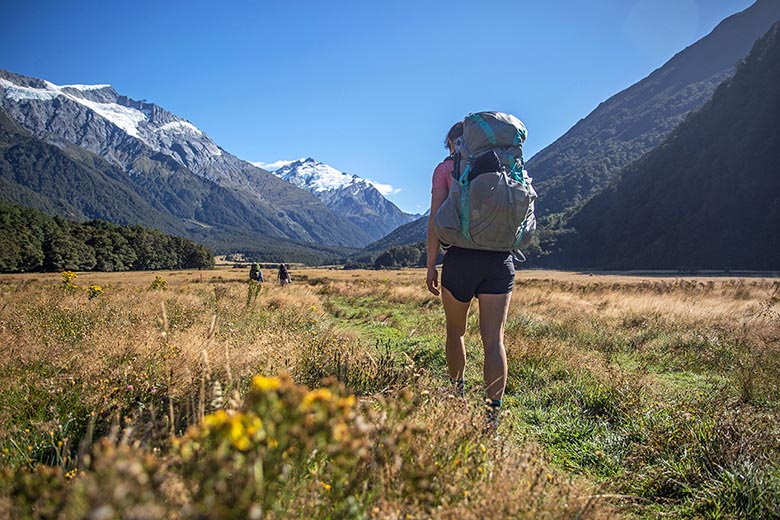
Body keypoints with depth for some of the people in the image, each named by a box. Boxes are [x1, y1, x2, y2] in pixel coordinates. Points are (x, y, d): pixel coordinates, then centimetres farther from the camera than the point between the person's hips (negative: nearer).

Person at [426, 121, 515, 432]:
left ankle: (457, 395, 34)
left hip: (460, 257, -2)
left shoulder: (447, 168, 3)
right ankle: (492, 413, -3)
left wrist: (431, 265, 0)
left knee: (455, 332, 19)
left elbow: (436, 220, -4)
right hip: (500, 258, 2)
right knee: (493, 339, 1)